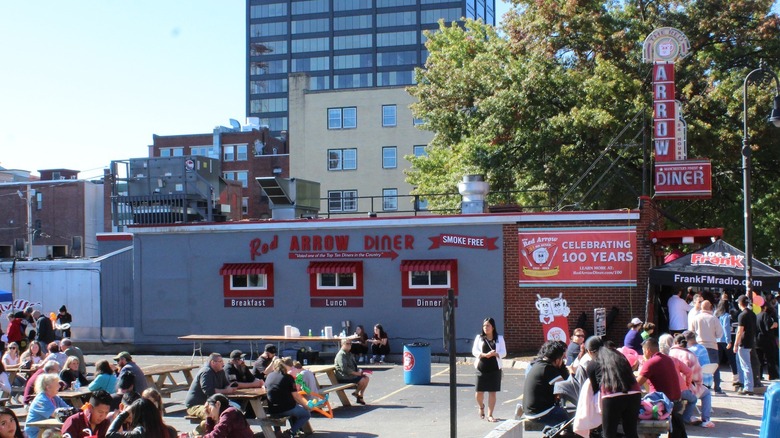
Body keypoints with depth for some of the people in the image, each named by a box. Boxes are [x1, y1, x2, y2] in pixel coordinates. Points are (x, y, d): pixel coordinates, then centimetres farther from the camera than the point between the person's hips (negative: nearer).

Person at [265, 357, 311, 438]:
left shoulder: (269, 376, 7)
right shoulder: (288, 377, -8)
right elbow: (296, 396, -8)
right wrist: (306, 406, 7)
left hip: (272, 412, 6)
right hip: (286, 409, -6)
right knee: (307, 414, 18)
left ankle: (298, 430, 28)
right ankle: (292, 431, 2)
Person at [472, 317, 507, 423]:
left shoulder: (499, 338, 5)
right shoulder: (479, 337, 5)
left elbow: (503, 352, 1)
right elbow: (474, 351, -1)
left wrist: (495, 354, -20)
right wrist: (485, 355, -19)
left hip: (495, 368, 0)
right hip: (481, 367, 0)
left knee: (492, 392, 0)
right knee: (479, 392, 0)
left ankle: (490, 415, 8)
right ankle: (481, 407, 33)